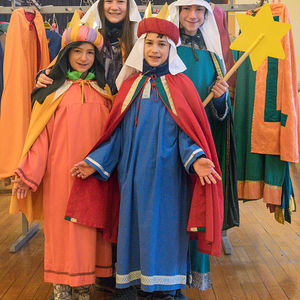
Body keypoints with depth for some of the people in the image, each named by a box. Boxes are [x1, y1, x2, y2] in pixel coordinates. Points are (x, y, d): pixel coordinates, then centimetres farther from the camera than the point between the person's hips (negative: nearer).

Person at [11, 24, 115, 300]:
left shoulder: (103, 92, 11)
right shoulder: (53, 91, 2)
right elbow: (40, 135, -2)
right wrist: (28, 174, -9)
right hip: (61, 173, -2)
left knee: (91, 225, 6)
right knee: (62, 224, 1)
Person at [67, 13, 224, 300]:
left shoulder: (181, 85, 0)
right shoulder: (130, 85, 9)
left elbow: (188, 130, -5)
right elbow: (118, 132, 10)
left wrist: (195, 158, -23)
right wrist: (95, 162, 3)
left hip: (167, 175, -3)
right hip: (133, 173, 3)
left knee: (163, 227, 3)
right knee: (132, 226, 9)